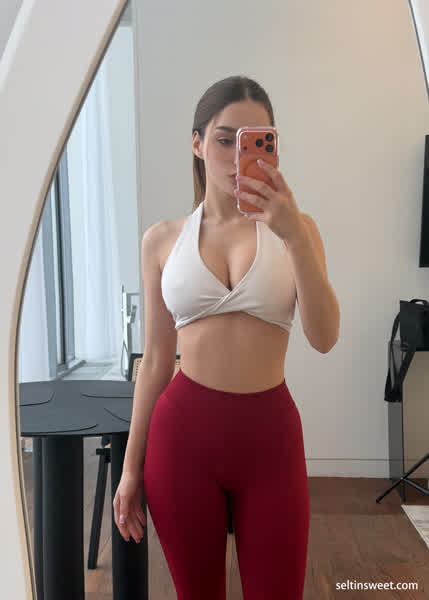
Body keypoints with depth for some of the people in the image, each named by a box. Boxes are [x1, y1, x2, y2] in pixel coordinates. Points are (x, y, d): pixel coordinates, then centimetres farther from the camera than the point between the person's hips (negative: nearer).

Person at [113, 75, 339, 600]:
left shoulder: (292, 229, 1)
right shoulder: (162, 240, 2)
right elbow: (155, 360, 4)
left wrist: (296, 235, -26)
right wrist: (131, 467, 5)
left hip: (269, 434, 0)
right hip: (183, 431, 1)